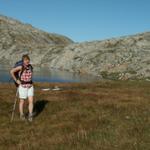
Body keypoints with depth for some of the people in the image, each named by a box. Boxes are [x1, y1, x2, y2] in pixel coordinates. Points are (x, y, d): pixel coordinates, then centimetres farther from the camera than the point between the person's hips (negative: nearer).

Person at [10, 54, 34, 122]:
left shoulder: (30, 66, 3)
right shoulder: (21, 67, -15)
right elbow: (12, 71, -20)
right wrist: (16, 80, -15)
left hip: (30, 86, 4)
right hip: (22, 86, -4)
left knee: (31, 101, -4)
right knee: (22, 101, 9)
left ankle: (30, 116, 6)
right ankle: (21, 115, 26)